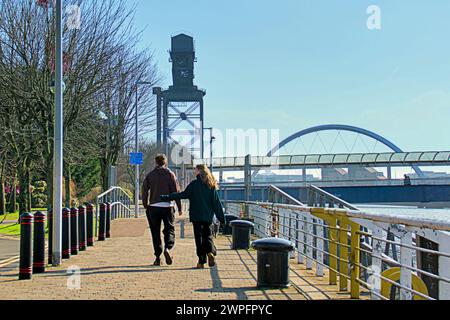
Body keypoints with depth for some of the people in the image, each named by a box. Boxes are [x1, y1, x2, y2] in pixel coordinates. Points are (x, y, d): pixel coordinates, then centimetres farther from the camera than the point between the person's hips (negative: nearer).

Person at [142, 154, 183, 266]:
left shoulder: (150, 175, 6)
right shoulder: (170, 174, 2)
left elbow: (144, 191, 3)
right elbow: (176, 192, -2)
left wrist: (146, 206, 12)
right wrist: (179, 207, 2)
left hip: (153, 207, 1)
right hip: (167, 206, -1)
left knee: (155, 232, 7)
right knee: (169, 229, 8)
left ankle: (158, 257, 6)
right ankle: (168, 248, -18)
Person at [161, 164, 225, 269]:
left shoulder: (194, 184, -6)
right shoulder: (211, 185, 5)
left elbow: (183, 195, -9)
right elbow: (217, 202, 4)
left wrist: (166, 197, -5)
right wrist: (222, 217, 8)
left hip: (196, 215, -3)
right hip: (208, 216, 3)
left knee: (199, 237, 3)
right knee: (208, 236, 13)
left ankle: (201, 261, 1)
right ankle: (210, 251, -14)